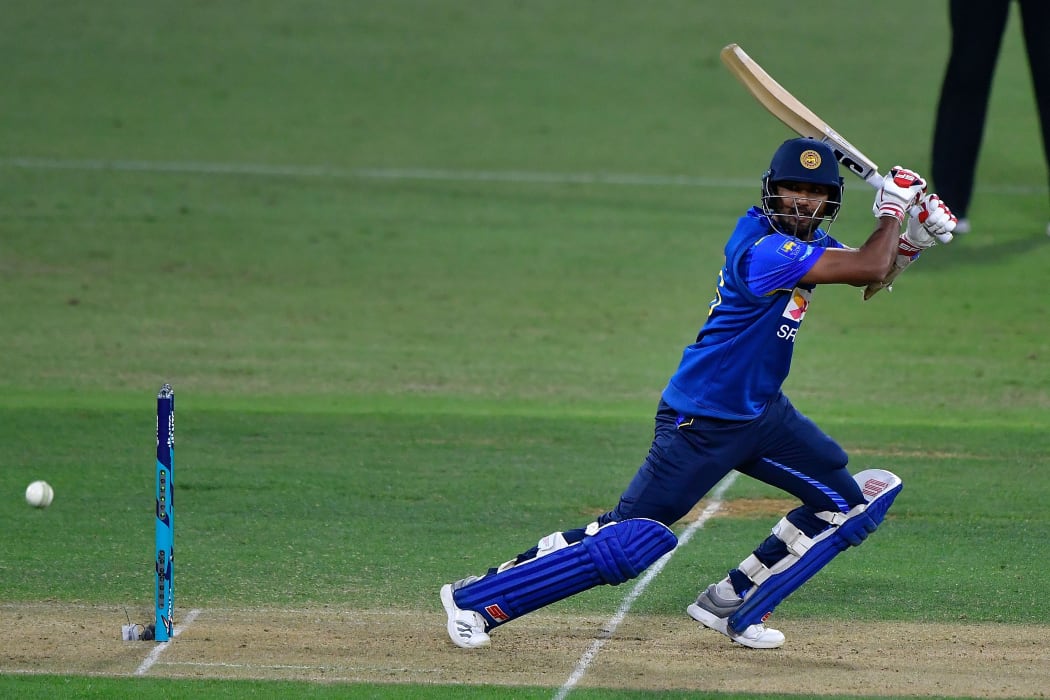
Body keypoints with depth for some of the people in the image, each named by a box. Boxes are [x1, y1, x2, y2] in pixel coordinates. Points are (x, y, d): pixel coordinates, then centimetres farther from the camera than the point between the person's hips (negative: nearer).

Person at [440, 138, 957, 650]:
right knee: (629, 541, -11)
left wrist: (911, 241, -2)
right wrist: (892, 210, -14)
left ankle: (734, 605, 13)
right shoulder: (763, 249, -26)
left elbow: (871, 278, 16)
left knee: (852, 503, 8)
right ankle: (476, 598, -1)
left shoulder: (805, 240, 3)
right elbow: (866, 269, -29)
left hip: (761, 413, 10)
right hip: (701, 423, -9)